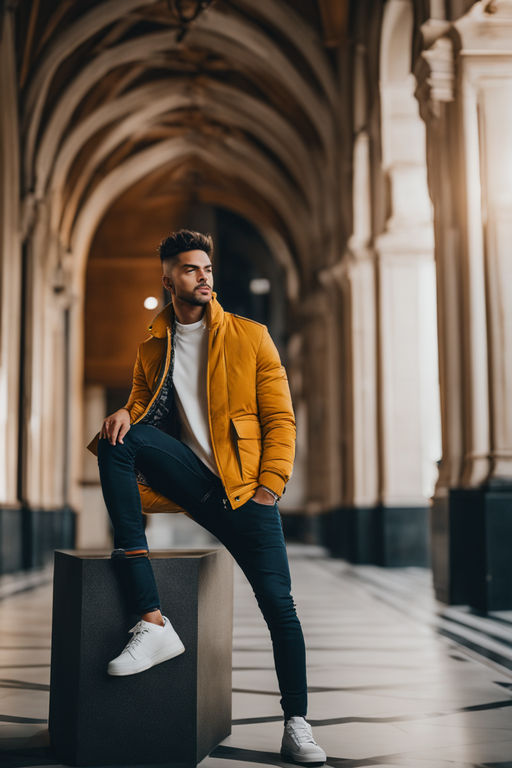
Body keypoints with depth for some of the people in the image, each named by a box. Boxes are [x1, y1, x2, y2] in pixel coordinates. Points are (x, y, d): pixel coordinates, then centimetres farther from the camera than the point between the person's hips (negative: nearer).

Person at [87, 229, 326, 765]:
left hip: (245, 488, -2)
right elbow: (142, 402, 18)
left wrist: (270, 485, -10)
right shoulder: (152, 348, 13)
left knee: (278, 601, -11)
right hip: (189, 478, 2)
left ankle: (296, 725, 11)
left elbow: (280, 418, 3)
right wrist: (126, 414, -8)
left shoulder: (250, 337, 5)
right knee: (117, 442, -25)